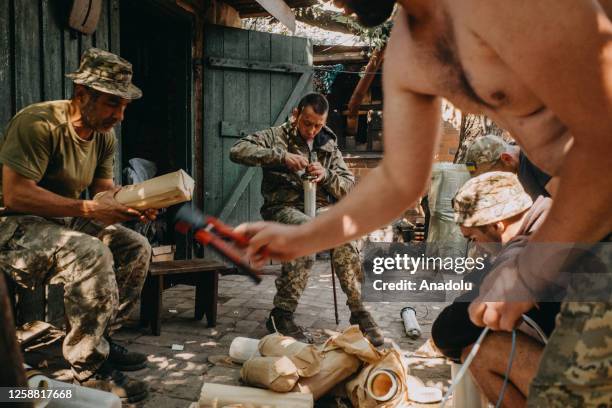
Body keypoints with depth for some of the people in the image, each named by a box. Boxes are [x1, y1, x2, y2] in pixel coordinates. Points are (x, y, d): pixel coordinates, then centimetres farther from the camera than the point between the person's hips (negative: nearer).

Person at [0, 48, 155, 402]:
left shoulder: (105, 136, 5)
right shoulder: (39, 123, -21)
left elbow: (104, 189, 8)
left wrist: (135, 202, -14)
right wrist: (87, 209, -31)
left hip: (62, 222, 9)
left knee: (136, 248, -3)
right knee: (91, 254, -32)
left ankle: (100, 339, 8)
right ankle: (90, 367, -18)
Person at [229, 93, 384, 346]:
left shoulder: (329, 145, 18)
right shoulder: (276, 136, 7)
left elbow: (349, 187, 14)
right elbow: (237, 151, -10)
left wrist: (326, 175, -8)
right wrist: (281, 156, -20)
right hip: (284, 208, -3)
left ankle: (359, 312, -25)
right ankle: (281, 313, -30)